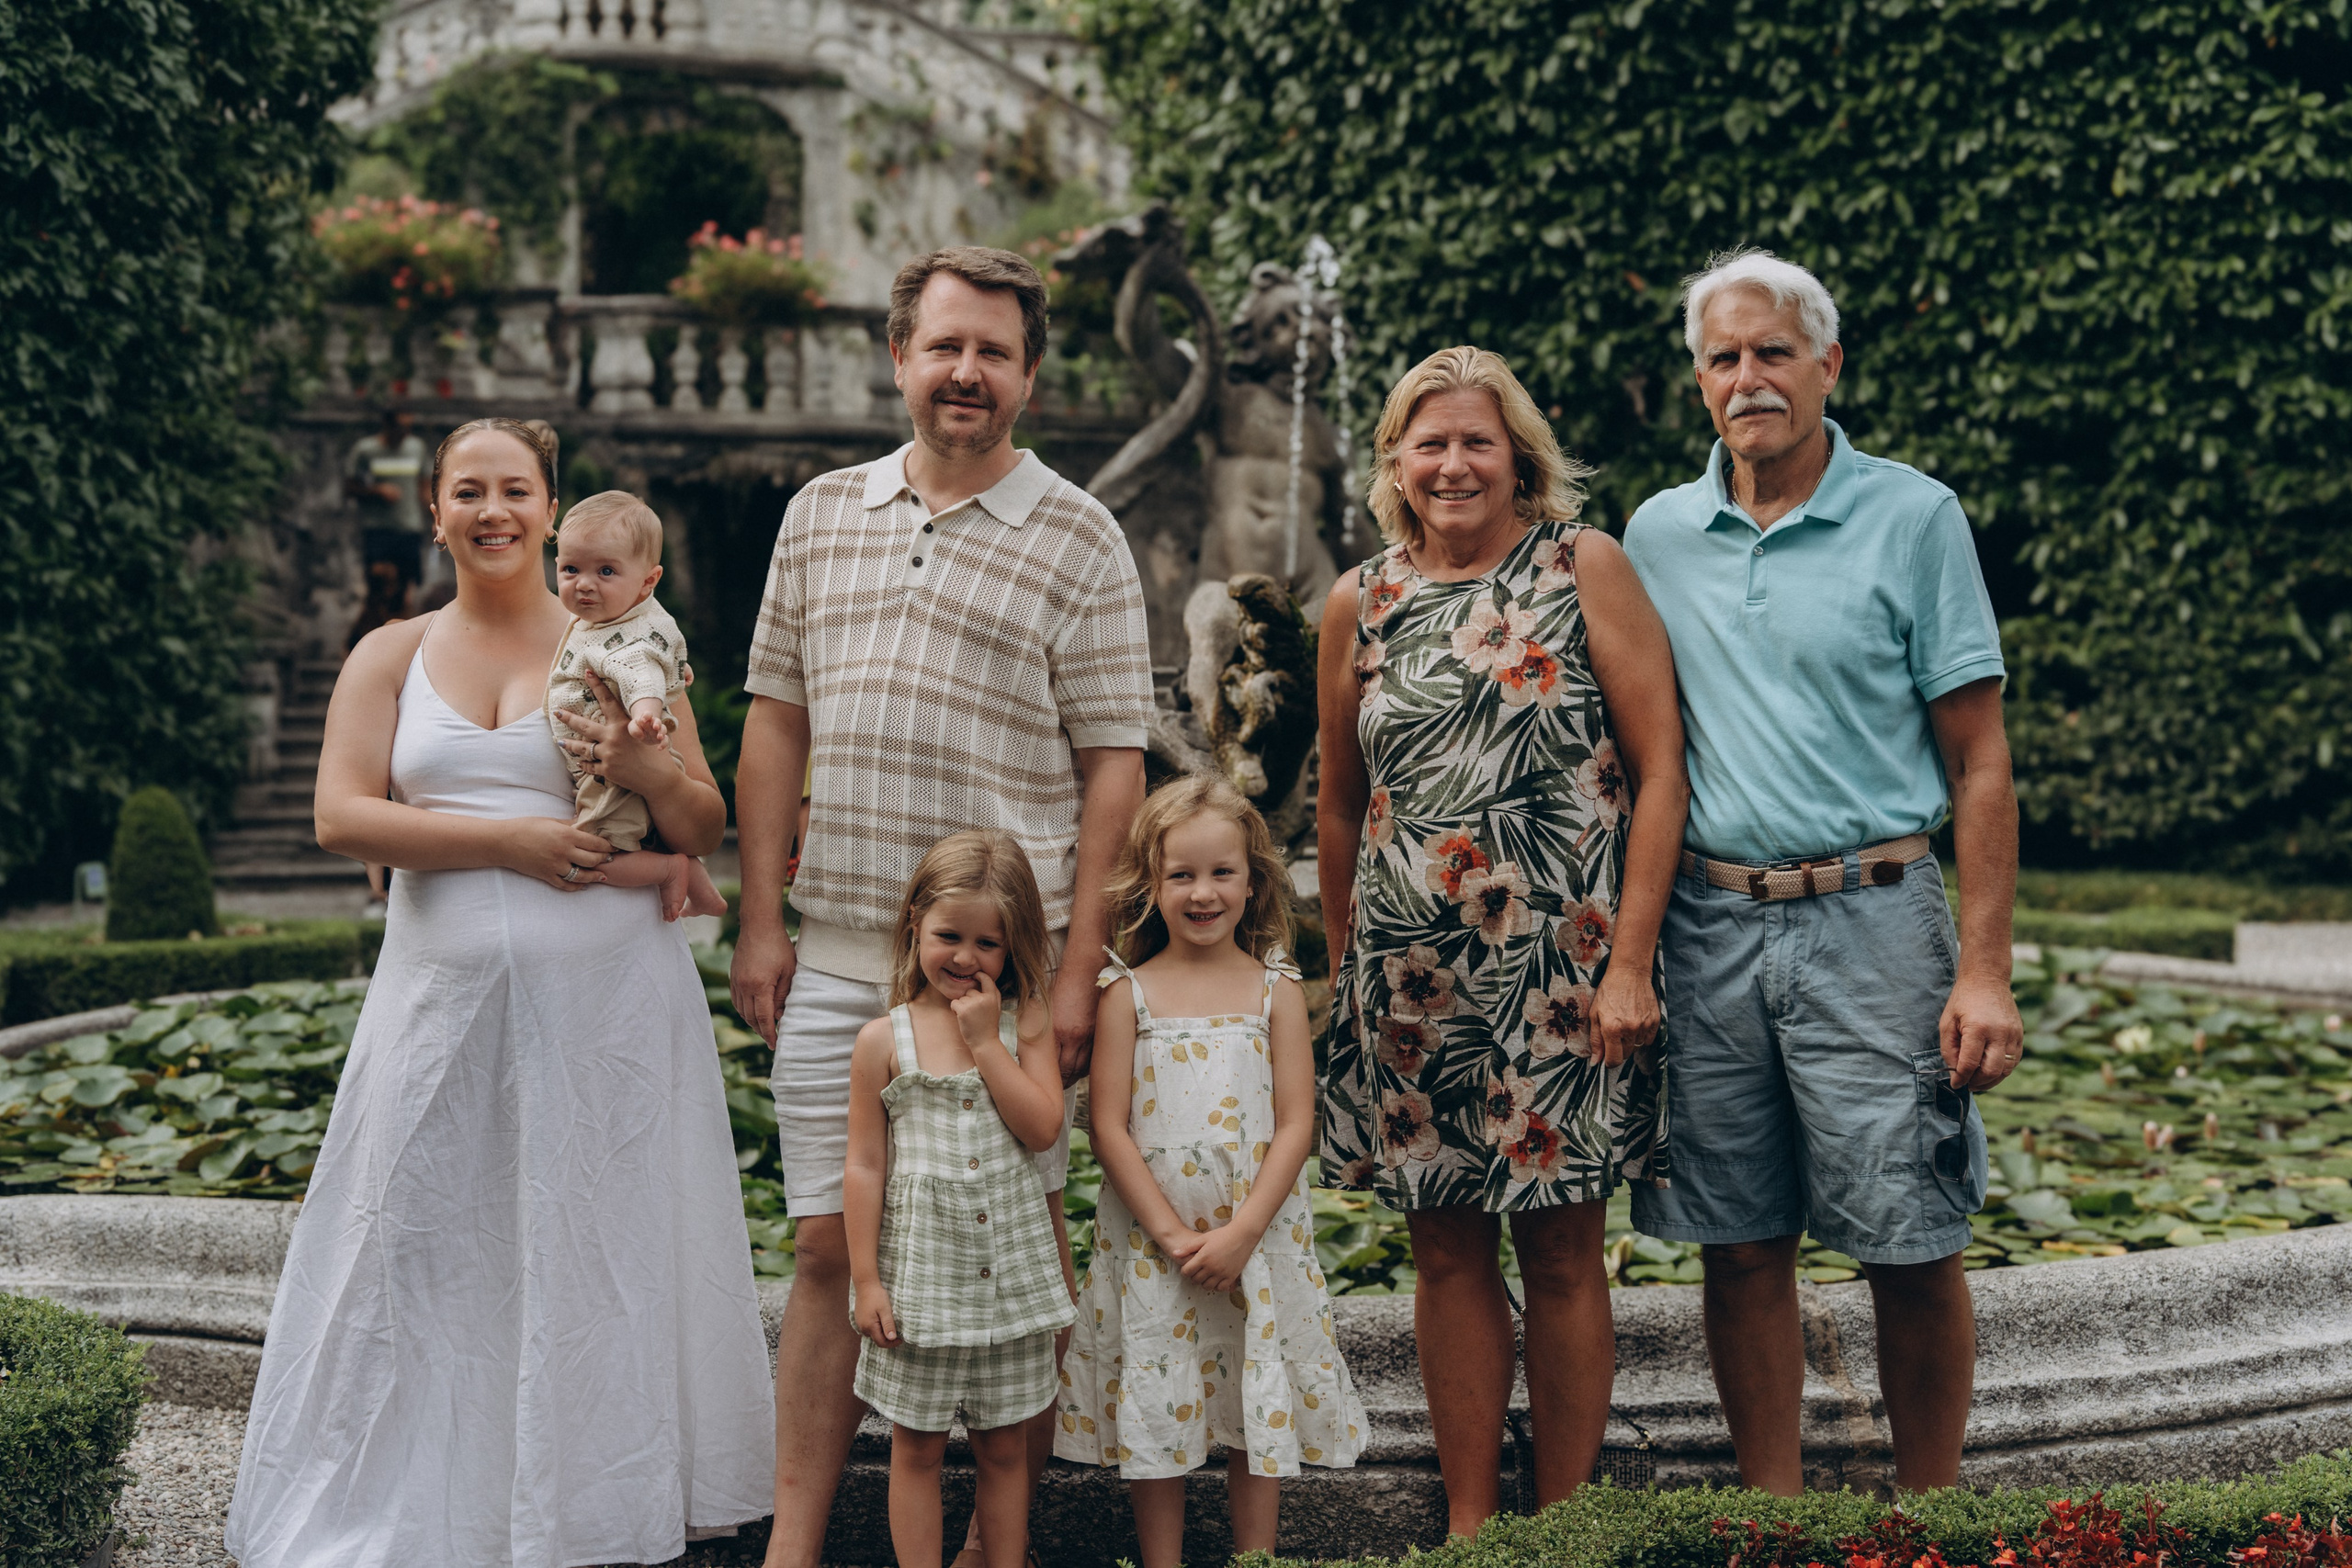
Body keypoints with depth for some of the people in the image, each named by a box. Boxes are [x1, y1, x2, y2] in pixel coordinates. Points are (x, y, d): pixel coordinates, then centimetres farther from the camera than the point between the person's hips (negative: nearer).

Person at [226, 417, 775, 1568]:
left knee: (598, 1243, 4)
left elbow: (706, 829, 7)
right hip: (448, 997, 1)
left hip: (605, 998, -1)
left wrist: (649, 772, -15)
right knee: (428, 1245, 5)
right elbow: (340, 817, -4)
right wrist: (507, 840, -13)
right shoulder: (391, 656, 9)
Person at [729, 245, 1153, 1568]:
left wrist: (1081, 967, -10)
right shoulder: (823, 516, 11)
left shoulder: (1079, 540, -1)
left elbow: (1112, 766, -4)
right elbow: (776, 725, 13)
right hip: (837, 957, 3)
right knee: (829, 1248, 7)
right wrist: (762, 922, 7)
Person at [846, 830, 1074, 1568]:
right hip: (920, 1270, -1)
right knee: (916, 1447, 9)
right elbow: (864, 1166, -2)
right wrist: (867, 1280, -5)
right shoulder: (884, 1040, -4)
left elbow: (1043, 1128, -12)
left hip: (1010, 1270, 1)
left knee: (1005, 1446, 12)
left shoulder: (1026, 1023, 0)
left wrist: (986, 1041, -15)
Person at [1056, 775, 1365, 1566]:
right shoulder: (1127, 993, -2)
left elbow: (1295, 1125, -4)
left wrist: (1239, 1233, -13)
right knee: (1155, 1411, 6)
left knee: (1259, 1411, 8)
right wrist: (1172, 1234, -12)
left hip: (1258, 1233, 1)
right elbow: (1109, 1127, -5)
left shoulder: (1275, 990, 0)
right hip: (1150, 1239, 0)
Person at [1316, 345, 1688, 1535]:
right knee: (1446, 1252, 9)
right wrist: (1347, 967, 17)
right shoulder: (1361, 606, 8)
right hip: (1411, 978, 3)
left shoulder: (1586, 569, -1)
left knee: (1561, 1252, 5)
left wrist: (1631, 961, -11)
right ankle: (1470, 1528, 20)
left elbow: (1660, 769, -5)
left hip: (1563, 971, -3)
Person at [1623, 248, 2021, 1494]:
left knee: (1912, 1248, 1)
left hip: (1870, 920, -3)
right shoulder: (1656, 537, 10)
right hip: (1708, 925, 3)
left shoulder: (1912, 518, 0)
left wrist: (1985, 970, -10)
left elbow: (1979, 763, -2)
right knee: (1741, 1247, 8)